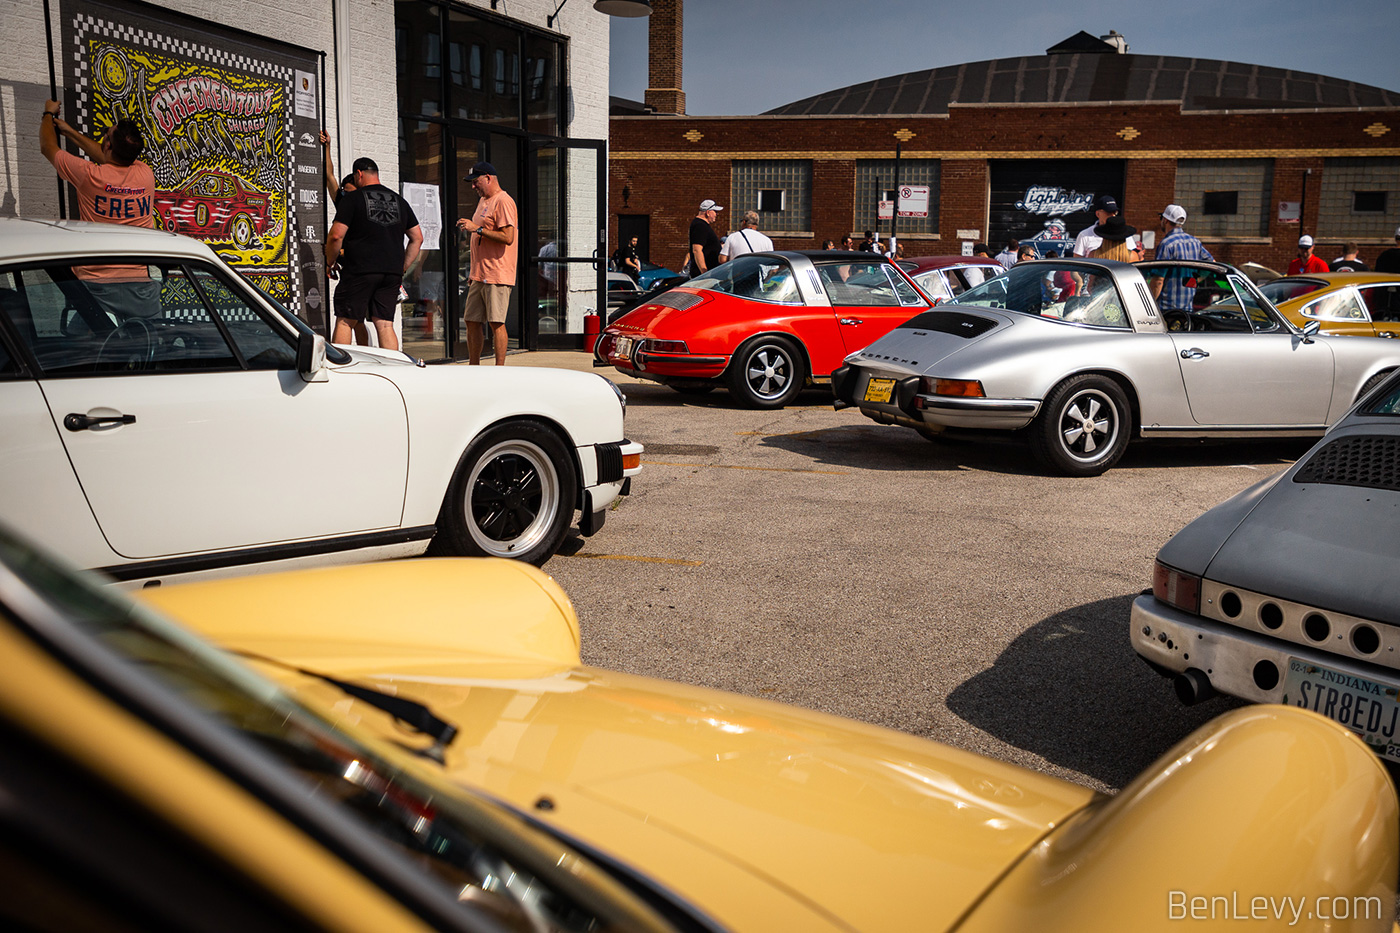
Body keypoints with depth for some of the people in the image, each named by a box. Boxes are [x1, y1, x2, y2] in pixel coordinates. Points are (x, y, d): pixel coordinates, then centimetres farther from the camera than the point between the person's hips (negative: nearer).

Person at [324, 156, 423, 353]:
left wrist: (330, 262, 6)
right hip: (392, 273, 5)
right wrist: (402, 267, 21)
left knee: (345, 322, 3)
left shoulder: (352, 199, -1)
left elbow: (336, 235, -9)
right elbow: (417, 238, 17)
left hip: (360, 270, -5)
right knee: (385, 324, 5)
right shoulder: (399, 200, 16)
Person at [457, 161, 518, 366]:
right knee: (471, 321, 10)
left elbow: (507, 237, -21)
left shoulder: (503, 202, -10)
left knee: (496, 323, -10)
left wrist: (477, 228, -19)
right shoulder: (483, 201, 21)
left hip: (497, 276, -10)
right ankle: (473, 367, 18)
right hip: (479, 276, 10)